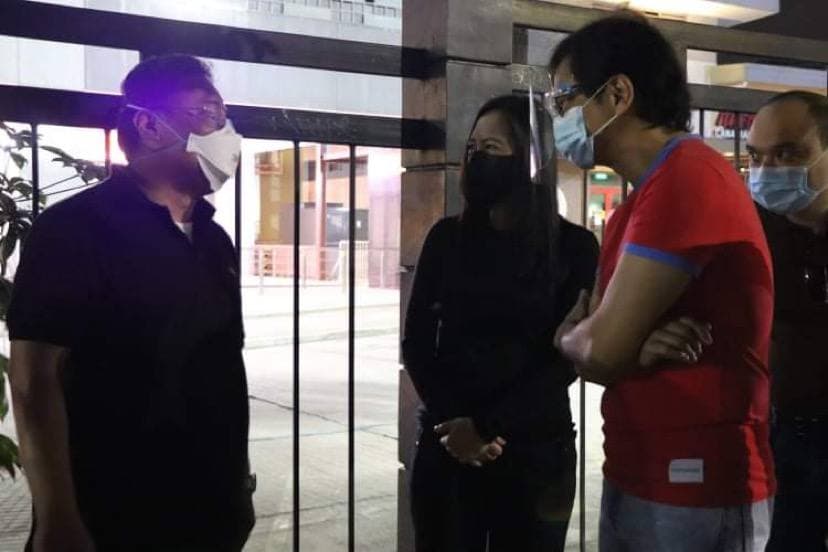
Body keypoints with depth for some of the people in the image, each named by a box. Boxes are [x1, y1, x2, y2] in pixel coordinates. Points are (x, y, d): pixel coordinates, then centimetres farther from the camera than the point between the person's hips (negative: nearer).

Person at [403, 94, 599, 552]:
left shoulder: (574, 247, -3)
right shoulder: (447, 237, 3)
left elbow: (567, 356, -7)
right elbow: (416, 342, 2)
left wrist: (485, 425, -13)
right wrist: (452, 421, -11)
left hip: (535, 448, -1)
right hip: (447, 443, 2)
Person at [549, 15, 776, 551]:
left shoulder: (687, 178, -18)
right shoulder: (638, 205, 15)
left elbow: (599, 350, -22)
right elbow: (581, 343, 9)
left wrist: (579, 339, 0)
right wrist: (637, 349, -12)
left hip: (693, 490, -8)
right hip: (634, 479, 9)